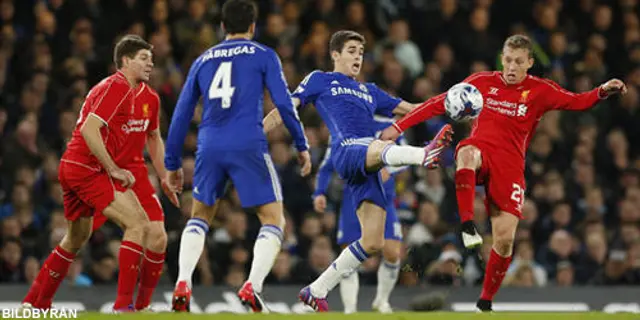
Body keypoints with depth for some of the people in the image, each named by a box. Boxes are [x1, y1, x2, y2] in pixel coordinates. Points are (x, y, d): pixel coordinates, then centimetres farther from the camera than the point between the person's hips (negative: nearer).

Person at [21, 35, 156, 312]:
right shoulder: (119, 86, -11)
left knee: (77, 238, 24)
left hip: (72, 167, 11)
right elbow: (90, 130, -21)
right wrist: (114, 170, -18)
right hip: (88, 169, -11)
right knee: (137, 224, -16)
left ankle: (35, 302, 33)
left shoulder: (114, 85, 21)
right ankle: (123, 304, -20)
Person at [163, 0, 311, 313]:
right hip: (248, 146, -3)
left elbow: (181, 115, 19)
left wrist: (172, 164, 25)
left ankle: (182, 285, 1)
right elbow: (284, 103, 0)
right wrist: (302, 146, 9)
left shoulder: (203, 61, 19)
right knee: (274, 220, 6)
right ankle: (252, 286, -16)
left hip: (209, 148, 4)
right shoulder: (263, 56, 9)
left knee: (199, 217, 22)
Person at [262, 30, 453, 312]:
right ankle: (425, 155, -78)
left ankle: (316, 291, 10)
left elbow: (410, 109, 33)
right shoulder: (320, 80, 20)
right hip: (347, 150, -7)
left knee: (373, 243, -2)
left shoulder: (369, 91, 34)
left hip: (369, 168, 7)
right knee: (380, 147, -42)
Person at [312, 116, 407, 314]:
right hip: (353, 203, 0)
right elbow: (327, 166, 8)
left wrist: (388, 169, -20)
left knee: (392, 253, -10)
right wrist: (320, 193, -6)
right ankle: (350, 309, 0)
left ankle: (382, 299, 15)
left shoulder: (389, 127, 2)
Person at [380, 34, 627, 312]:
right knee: (467, 153, -40)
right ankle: (467, 225, -41)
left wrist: (602, 92, -27)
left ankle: (485, 301, 12)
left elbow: (578, 102, -6)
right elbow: (441, 103, 11)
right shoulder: (482, 82, 7)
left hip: (509, 165, 0)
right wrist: (400, 126, 8)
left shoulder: (540, 90, 4)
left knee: (505, 238, -8)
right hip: (481, 151, 0)